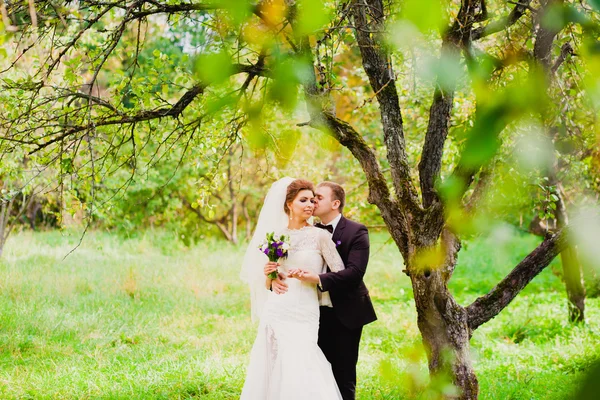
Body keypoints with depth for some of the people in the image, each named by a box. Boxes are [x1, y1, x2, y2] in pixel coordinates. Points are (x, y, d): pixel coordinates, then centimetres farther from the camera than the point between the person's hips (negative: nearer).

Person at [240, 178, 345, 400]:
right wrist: (269, 275, -6)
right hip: (275, 312, 3)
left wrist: (310, 275, -12)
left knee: (300, 376, -11)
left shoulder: (320, 236, 0)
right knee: (271, 374, 3)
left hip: (304, 315, -3)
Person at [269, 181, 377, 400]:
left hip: (345, 314, -5)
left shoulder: (356, 231, -8)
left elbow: (355, 271, -21)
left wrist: (318, 279, -32)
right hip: (317, 314, 5)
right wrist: (275, 277, -18)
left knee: (343, 377, 3)